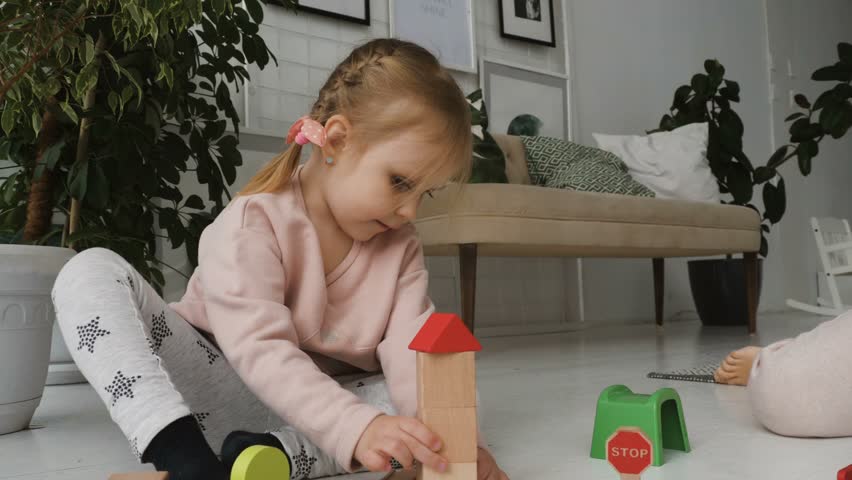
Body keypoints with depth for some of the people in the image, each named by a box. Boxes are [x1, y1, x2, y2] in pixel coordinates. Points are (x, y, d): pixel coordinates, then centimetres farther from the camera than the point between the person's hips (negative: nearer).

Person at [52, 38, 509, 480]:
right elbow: (260, 350, -32)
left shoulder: (400, 248, -2)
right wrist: (356, 429, -46)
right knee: (91, 271, -20)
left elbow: (413, 352, -16)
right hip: (214, 395, -3)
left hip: (321, 406, 4)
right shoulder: (253, 222, -18)